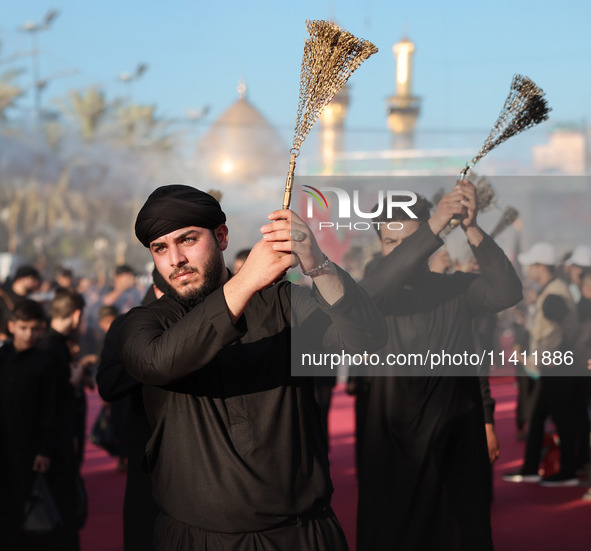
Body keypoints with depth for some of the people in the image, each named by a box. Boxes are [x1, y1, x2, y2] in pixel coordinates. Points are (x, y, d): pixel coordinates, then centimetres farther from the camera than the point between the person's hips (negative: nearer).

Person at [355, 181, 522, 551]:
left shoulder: (457, 290, 4)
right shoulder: (378, 296, 2)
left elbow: (508, 292, -14)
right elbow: (371, 289, -22)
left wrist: (471, 229, -28)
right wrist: (434, 226, -29)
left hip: (456, 440, 1)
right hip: (394, 447, 0)